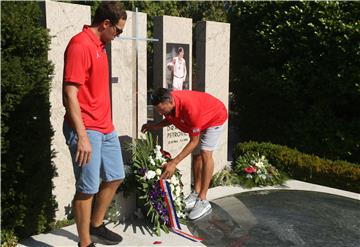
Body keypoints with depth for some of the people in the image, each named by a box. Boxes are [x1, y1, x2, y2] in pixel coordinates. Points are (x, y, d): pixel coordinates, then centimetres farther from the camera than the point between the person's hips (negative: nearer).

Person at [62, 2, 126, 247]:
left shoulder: (99, 45, 14)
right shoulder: (80, 45, -15)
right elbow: (69, 95, -20)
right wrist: (82, 136, -24)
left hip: (106, 128, 10)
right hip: (87, 130, -10)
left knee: (115, 177, 17)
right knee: (88, 189, 0)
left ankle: (96, 226, 35)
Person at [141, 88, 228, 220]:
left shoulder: (189, 108, -45)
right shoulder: (167, 103, -23)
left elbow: (194, 141, -36)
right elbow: (171, 119, 3)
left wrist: (174, 162, -39)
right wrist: (156, 126, -17)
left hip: (215, 117, -8)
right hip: (199, 119, 8)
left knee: (205, 153, -20)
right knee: (196, 154, 6)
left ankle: (203, 201, -17)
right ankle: (196, 193, 17)